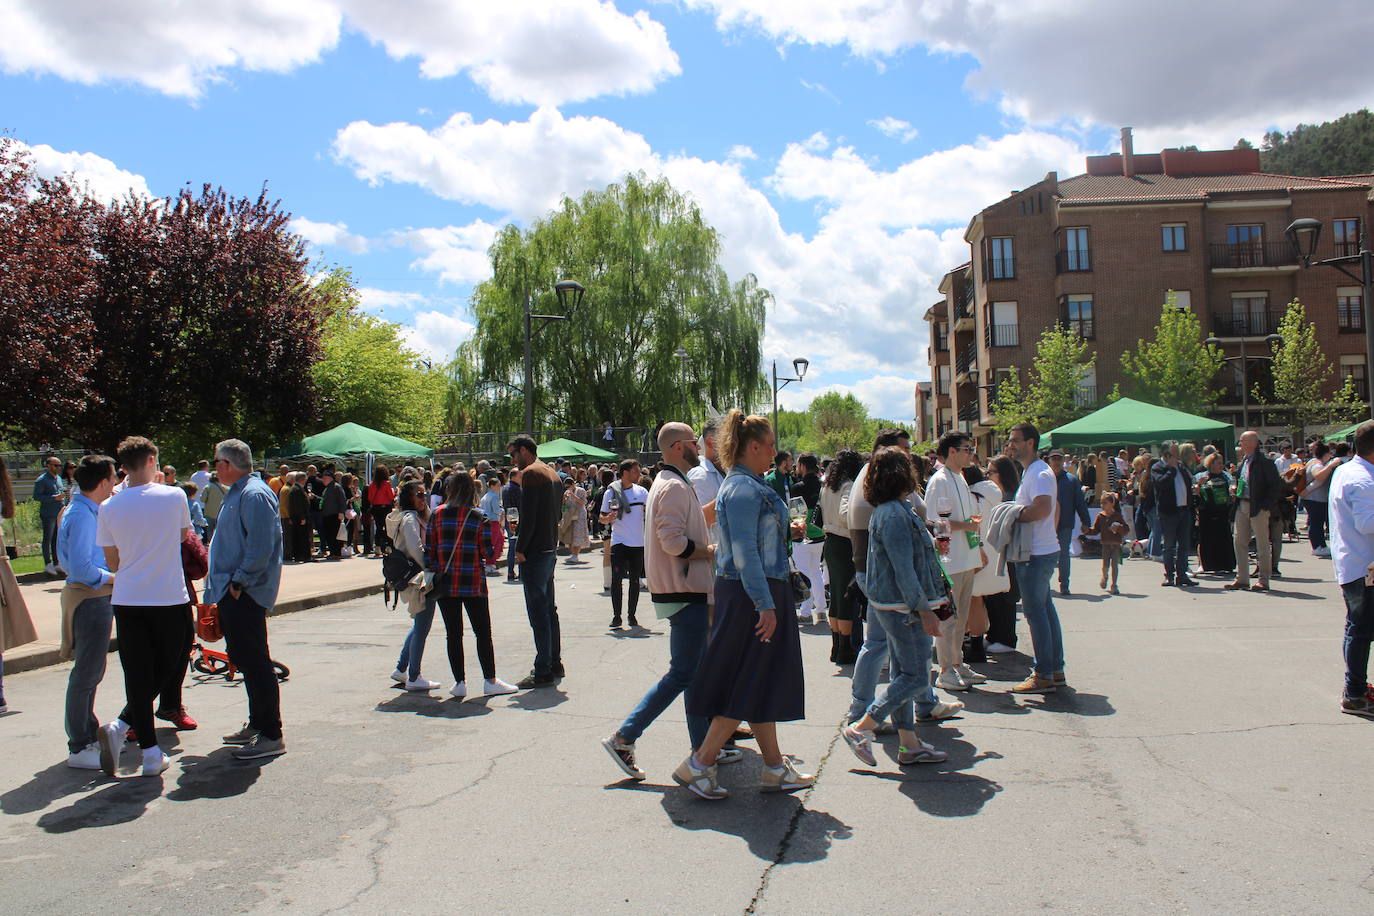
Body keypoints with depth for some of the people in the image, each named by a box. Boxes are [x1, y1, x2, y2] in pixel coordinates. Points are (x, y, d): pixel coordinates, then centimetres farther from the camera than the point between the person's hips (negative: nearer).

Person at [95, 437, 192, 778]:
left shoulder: (109, 508, -1)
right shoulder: (173, 497, -7)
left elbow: (112, 562, 7)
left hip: (127, 600, 2)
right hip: (170, 599, -2)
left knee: (137, 675, 6)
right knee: (167, 669, 15)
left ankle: (151, 752, 2)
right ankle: (122, 725, 1)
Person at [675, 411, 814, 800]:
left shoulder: (745, 485, 14)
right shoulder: (744, 489, -18)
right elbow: (744, 553, -23)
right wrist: (765, 605, -24)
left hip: (752, 593, 10)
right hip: (751, 595, -10)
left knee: (760, 685, 14)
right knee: (750, 686, -3)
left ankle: (775, 768, 23)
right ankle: (698, 765, 3)